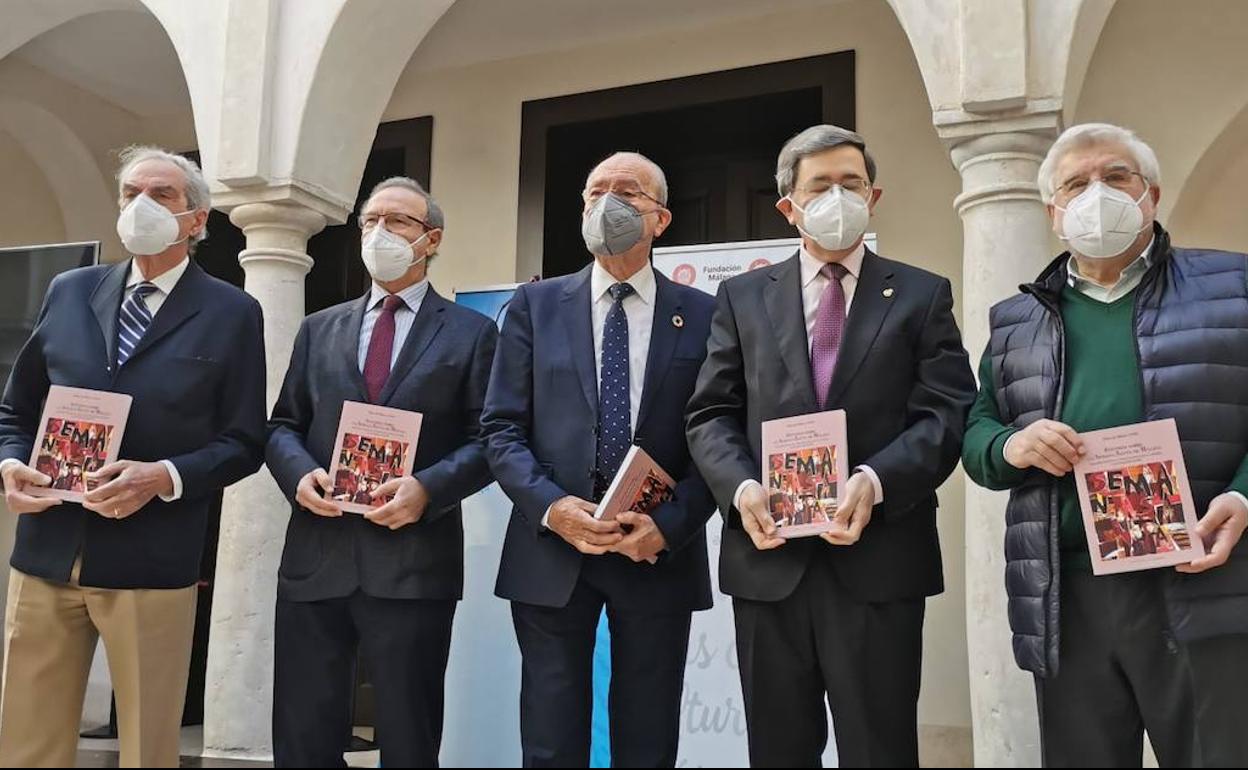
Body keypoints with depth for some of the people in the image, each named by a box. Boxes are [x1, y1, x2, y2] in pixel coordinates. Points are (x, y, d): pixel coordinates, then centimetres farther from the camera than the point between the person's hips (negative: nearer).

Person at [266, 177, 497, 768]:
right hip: (316, 558, 4)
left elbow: (487, 440, -1)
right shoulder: (319, 329, 17)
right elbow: (282, 425, 14)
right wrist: (300, 473, -7)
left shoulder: (471, 332, 6)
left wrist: (427, 488, -17)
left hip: (413, 563, -3)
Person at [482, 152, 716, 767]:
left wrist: (670, 525, -12)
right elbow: (501, 427, 3)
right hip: (550, 551, 1)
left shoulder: (702, 315, 5)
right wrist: (550, 506, -13)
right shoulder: (535, 306, 8)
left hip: (661, 554, 0)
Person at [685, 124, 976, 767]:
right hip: (769, 560, 2)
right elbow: (711, 415, 7)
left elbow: (947, 413, -2)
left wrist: (875, 481, -18)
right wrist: (741, 486, -12)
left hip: (879, 561, -1)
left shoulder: (922, 295, 9)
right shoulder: (743, 297, 13)